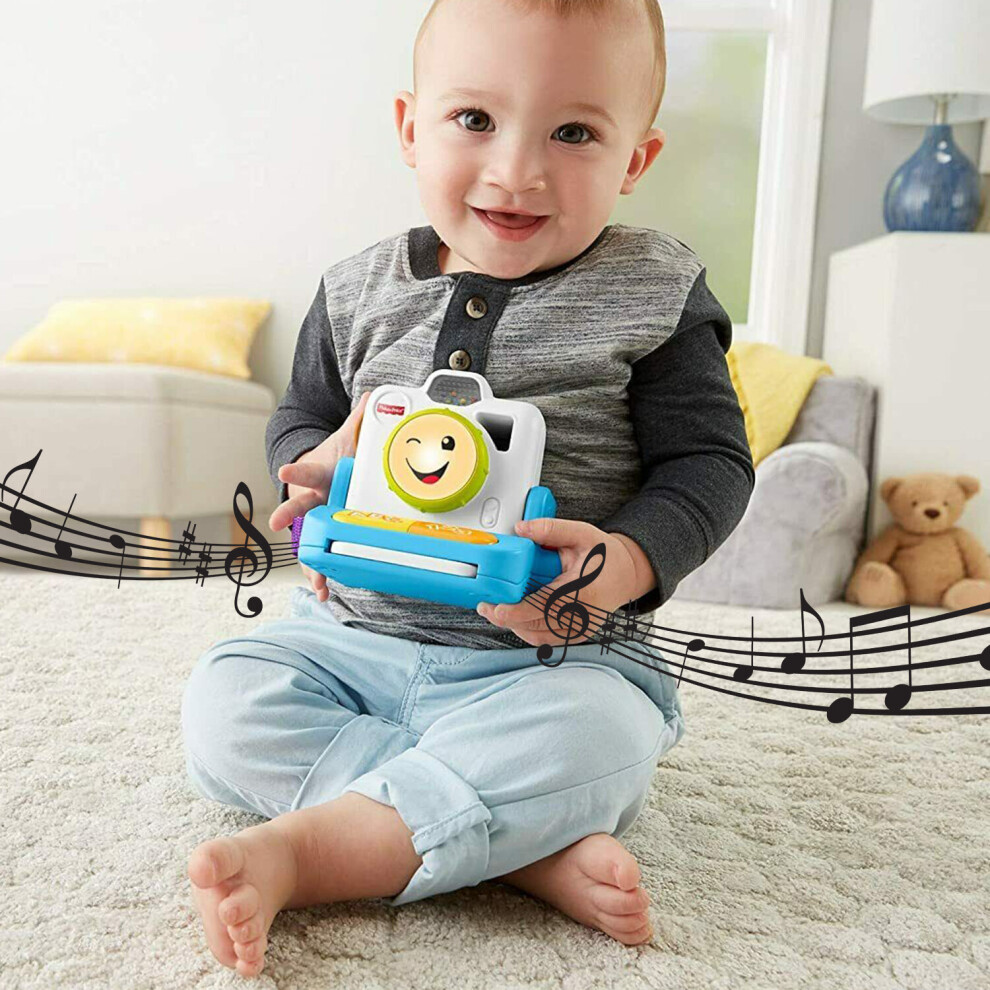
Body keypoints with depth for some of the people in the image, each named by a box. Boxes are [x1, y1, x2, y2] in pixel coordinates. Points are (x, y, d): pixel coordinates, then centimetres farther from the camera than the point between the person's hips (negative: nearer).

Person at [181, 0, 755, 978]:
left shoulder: (655, 295, -5)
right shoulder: (360, 291, 3)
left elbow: (709, 462, -5)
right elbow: (298, 417, 15)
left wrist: (624, 562, -25)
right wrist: (319, 469, -10)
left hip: (554, 655, -3)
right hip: (354, 629, 5)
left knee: (590, 741, -34)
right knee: (223, 701, -15)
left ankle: (304, 848, -24)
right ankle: (531, 848, -23)